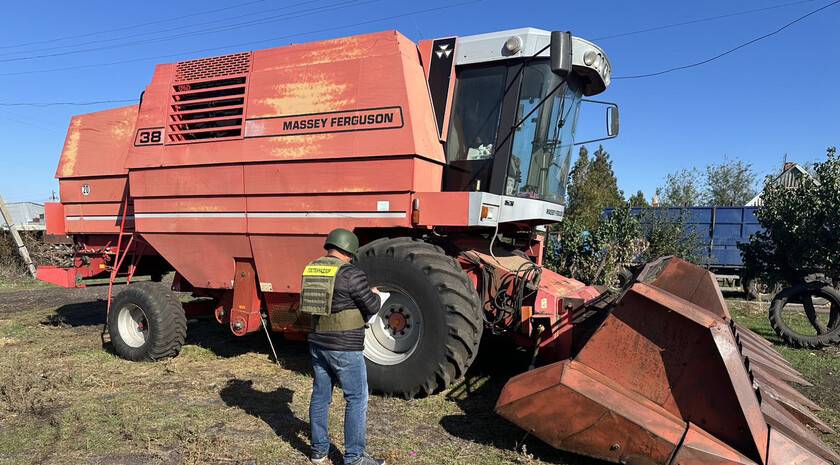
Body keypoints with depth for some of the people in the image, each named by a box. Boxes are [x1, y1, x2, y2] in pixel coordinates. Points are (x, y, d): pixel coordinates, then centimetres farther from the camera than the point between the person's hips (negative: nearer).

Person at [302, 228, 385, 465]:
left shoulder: (311, 269, 5)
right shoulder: (351, 273, -17)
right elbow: (372, 307, -11)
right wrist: (374, 294, 11)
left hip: (318, 343, 8)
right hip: (344, 348, -7)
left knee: (320, 395, 16)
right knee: (356, 399, 3)